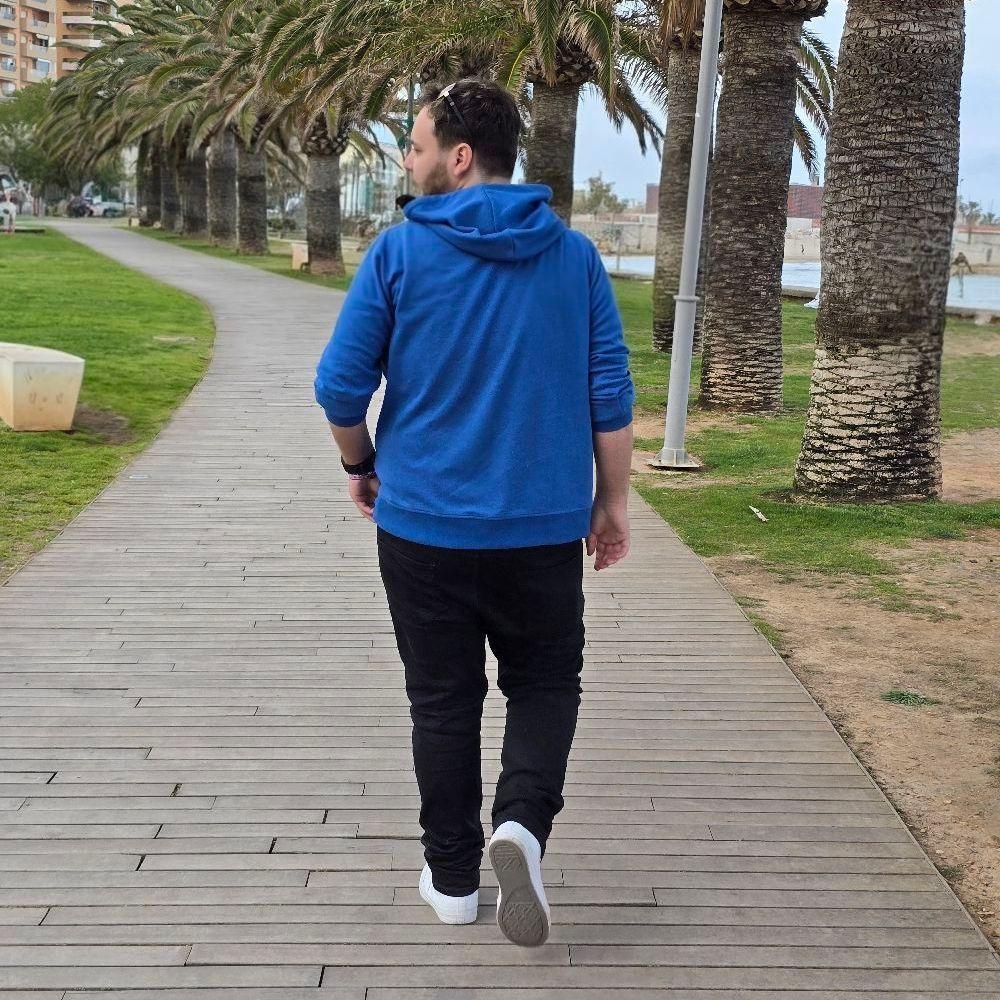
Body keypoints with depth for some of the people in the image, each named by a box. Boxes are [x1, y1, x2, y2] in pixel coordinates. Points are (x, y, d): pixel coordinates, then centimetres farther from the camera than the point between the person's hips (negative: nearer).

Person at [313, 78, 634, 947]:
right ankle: (523, 821, -6)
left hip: (423, 521, -1)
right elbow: (611, 394, -1)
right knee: (545, 681, 17)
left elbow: (340, 384, -6)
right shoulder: (575, 255, 0)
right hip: (543, 524, 1)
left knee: (444, 700, 13)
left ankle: (453, 877, 21)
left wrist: (361, 466, 12)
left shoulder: (400, 251, -6)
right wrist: (613, 500, 9)